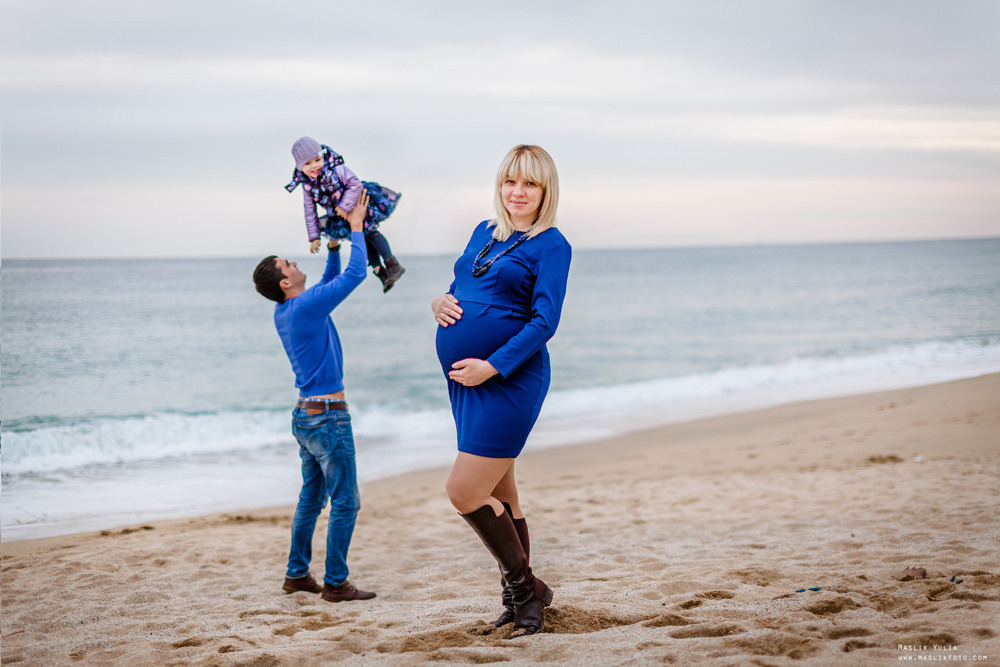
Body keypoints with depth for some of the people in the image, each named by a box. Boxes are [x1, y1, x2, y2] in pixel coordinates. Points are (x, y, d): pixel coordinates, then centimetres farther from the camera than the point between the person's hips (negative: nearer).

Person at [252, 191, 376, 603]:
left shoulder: (286, 311, 9)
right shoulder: (306, 306, -18)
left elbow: (332, 283, 26)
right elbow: (355, 274, -15)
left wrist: (333, 247, 19)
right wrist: (355, 228, -5)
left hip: (305, 415, 9)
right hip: (327, 418, -9)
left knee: (312, 498, 16)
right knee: (345, 502, -4)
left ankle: (297, 574, 21)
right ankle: (336, 583, -2)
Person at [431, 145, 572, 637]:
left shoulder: (551, 245, -6)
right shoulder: (483, 232, 15)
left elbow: (544, 321, -14)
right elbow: (458, 292, 22)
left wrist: (492, 366, -21)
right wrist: (440, 302, -2)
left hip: (509, 380, -7)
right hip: (464, 377, 7)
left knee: (465, 492, -12)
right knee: (498, 495, 14)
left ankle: (523, 586, 6)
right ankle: (521, 596, 26)